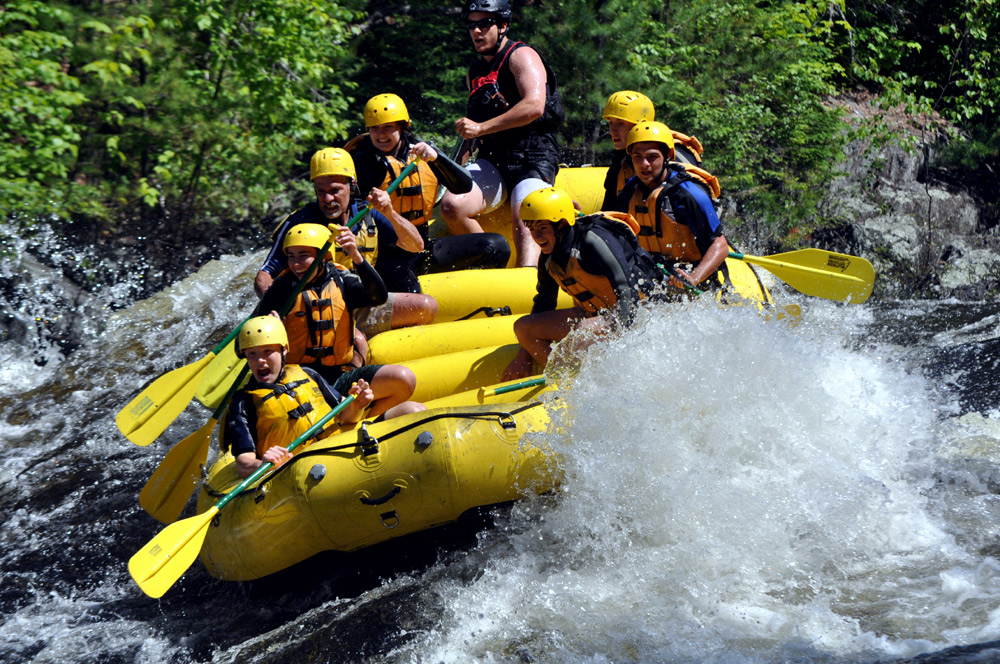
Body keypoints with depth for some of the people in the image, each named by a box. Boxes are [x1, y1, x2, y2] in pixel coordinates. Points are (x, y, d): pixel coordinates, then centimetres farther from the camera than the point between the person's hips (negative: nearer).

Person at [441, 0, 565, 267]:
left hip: (533, 158, -6)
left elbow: (534, 106, -21)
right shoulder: (475, 71, 20)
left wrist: (481, 128, -23)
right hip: (493, 160, 6)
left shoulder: (521, 56, -4)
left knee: (524, 226, -27)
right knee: (451, 205, -19)